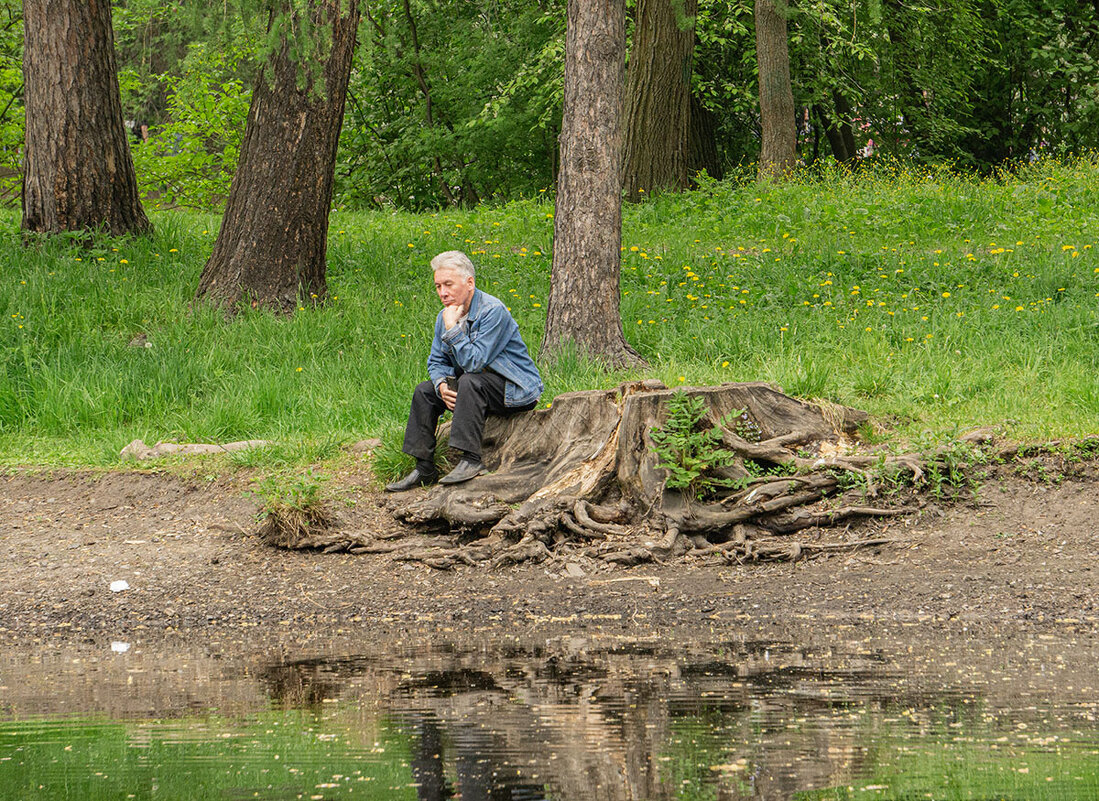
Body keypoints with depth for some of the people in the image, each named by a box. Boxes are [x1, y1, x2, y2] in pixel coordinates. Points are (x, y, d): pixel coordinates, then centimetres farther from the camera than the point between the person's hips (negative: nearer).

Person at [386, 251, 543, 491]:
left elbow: (474, 362, -28)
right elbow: (436, 361, 9)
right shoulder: (445, 316, 3)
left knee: (470, 381, -33)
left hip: (516, 390, -9)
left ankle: (471, 460, -35)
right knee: (425, 391, 1)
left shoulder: (493, 311, -22)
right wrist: (442, 385, -13)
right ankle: (424, 469, 0)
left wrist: (452, 328, -27)